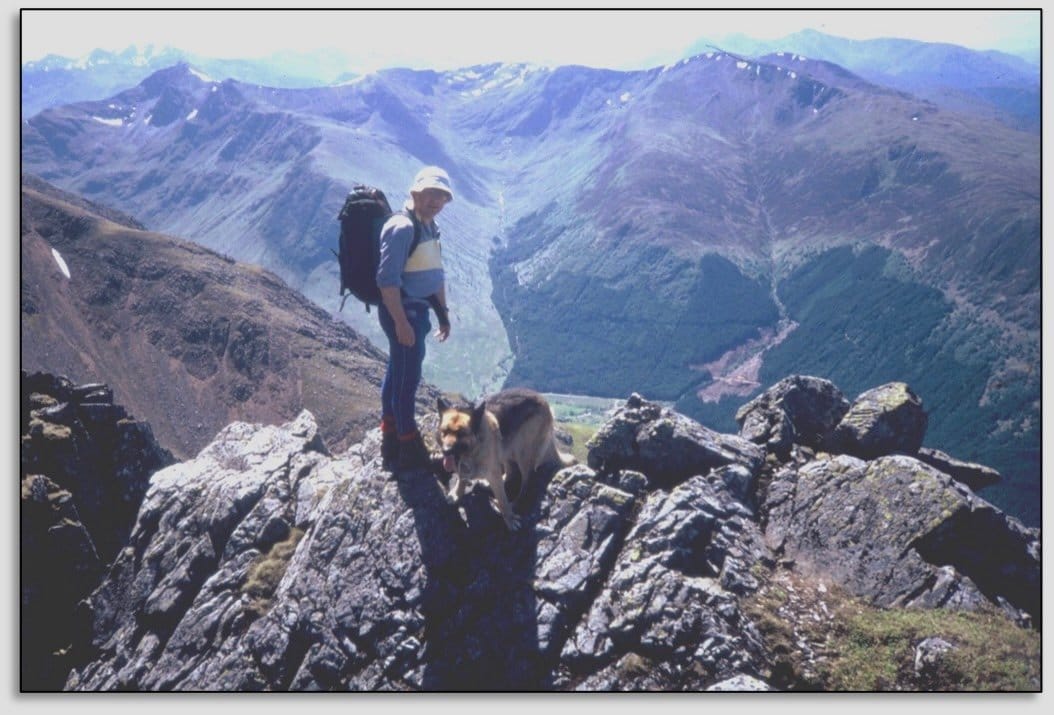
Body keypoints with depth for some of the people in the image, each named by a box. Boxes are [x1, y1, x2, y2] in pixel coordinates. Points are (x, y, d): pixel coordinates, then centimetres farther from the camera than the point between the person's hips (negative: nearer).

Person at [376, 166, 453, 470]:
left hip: (417, 309, 10)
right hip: (402, 311, -10)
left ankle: (391, 442, 30)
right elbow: (387, 279, -24)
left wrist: (443, 314, 21)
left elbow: (436, 274, 20)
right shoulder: (401, 227, -19)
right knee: (408, 378, -3)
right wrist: (401, 321, -26)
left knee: (397, 374, 18)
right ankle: (410, 451, 7)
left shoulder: (429, 227, 12)